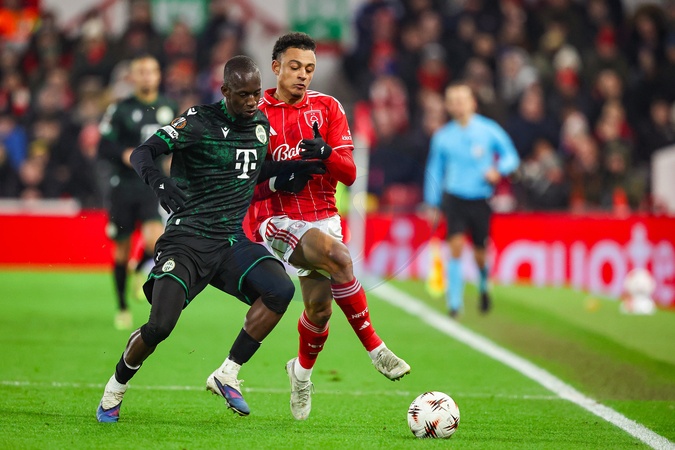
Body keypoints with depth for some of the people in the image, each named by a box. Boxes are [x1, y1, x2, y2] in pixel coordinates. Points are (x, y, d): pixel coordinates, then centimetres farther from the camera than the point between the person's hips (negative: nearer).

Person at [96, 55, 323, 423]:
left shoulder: (263, 124, 10)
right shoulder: (199, 122, -9)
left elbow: (275, 180, 23)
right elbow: (142, 154, -14)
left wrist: (307, 167, 5)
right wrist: (158, 182, -35)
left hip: (232, 240, 5)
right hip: (187, 240, -5)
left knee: (281, 290, -22)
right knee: (160, 326, -18)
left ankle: (227, 375, -10)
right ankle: (115, 389, 12)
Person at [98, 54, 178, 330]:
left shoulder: (169, 108, 8)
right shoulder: (120, 110, -2)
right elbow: (103, 147, -4)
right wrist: (125, 154, -21)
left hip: (155, 185, 1)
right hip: (124, 186, -1)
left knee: (154, 239, -23)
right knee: (121, 249, 7)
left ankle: (142, 269, 12)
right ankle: (122, 307, 26)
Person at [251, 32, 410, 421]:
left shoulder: (328, 108, 6)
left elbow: (349, 173, 1)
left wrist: (325, 155, -21)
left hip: (323, 217, 3)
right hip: (277, 219, -3)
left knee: (320, 307, -7)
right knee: (337, 256, -31)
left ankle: (303, 370, 25)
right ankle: (375, 348, -25)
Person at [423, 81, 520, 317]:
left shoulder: (489, 130, -2)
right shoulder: (442, 137, 2)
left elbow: (511, 156, 5)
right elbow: (434, 171, 11)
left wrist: (498, 170, -16)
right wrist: (432, 204, 9)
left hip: (480, 199, 0)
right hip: (454, 198, 0)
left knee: (480, 253, 8)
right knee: (456, 246, -18)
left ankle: (483, 287, 41)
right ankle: (454, 302, -14)